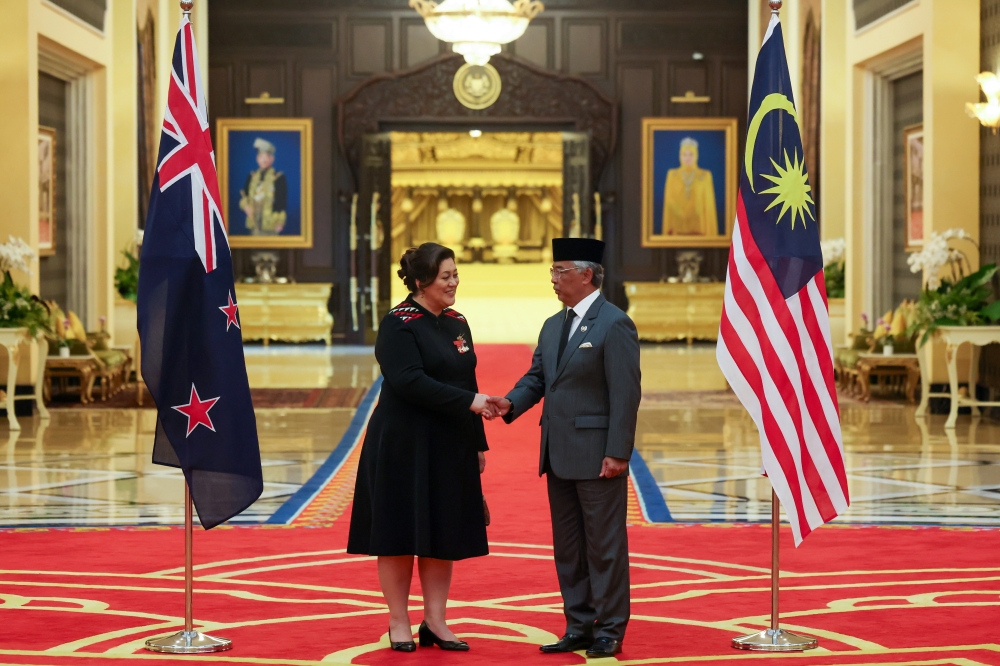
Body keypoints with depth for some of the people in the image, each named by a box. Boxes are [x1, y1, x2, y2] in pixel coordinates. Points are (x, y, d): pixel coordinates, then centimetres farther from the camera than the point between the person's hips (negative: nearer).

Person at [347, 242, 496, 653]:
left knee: (444, 534, 7)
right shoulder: (398, 324, -11)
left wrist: (478, 443, 11)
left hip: (450, 449, 7)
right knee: (401, 532, 1)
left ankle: (435, 623, 15)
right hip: (404, 446, -7)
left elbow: (467, 384, 14)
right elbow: (409, 380, -23)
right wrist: (468, 402, -24)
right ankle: (399, 624, 11)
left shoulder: (456, 323, 11)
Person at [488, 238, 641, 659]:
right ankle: (579, 627, 22)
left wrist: (617, 453, -19)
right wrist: (511, 403, -6)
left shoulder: (614, 324, -11)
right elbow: (537, 377, 15)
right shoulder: (552, 326, 15)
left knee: (604, 545, 0)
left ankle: (609, 631, 8)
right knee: (567, 546, 13)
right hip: (559, 456, 9)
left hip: (597, 456, -9)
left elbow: (625, 393, -15)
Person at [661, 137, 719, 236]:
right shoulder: (672, 175, 5)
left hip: (699, 228, -1)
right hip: (678, 229, 1)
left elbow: (709, 204, 0)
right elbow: (669, 202, 5)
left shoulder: (705, 176, 1)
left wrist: (710, 233, -5)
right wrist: (668, 231, 0)